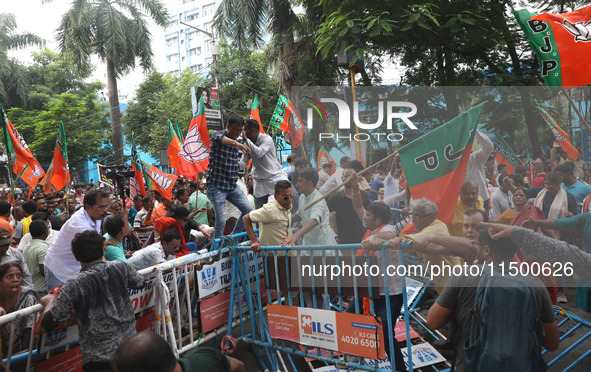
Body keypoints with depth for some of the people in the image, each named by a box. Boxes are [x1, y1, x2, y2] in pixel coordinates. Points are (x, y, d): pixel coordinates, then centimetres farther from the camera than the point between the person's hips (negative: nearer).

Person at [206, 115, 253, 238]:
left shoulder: (238, 142, 10)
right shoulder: (216, 135, -9)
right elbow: (219, 138, -36)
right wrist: (235, 143, -54)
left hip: (232, 186, 7)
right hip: (216, 185, -6)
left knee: (249, 210, 2)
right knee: (221, 219, -10)